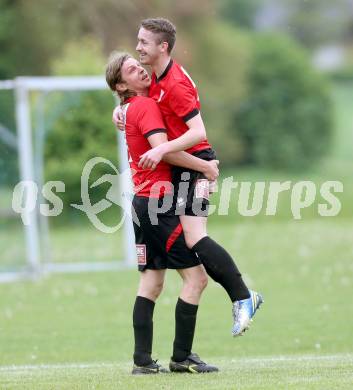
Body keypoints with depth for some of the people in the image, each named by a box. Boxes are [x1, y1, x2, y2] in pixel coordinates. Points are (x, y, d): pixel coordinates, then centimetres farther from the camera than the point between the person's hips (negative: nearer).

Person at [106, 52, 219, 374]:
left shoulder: (132, 108, 16)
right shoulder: (146, 107, -12)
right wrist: (206, 167, -16)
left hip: (143, 202, 10)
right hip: (158, 202, -10)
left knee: (152, 282, 9)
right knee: (196, 276, -8)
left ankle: (143, 360, 6)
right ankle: (181, 357, -8)